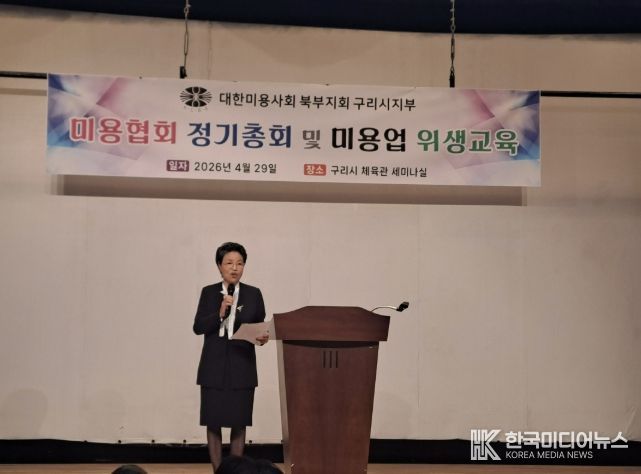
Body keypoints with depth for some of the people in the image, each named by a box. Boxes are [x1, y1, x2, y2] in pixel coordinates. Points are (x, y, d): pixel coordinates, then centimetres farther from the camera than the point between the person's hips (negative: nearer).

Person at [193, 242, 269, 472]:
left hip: (242, 368, 0)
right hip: (214, 367, 0)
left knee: (239, 424, 4)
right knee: (213, 423, 3)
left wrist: (263, 337, -18)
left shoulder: (254, 294, 3)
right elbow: (198, 327, -3)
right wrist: (219, 314, -18)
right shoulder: (208, 292, 4)